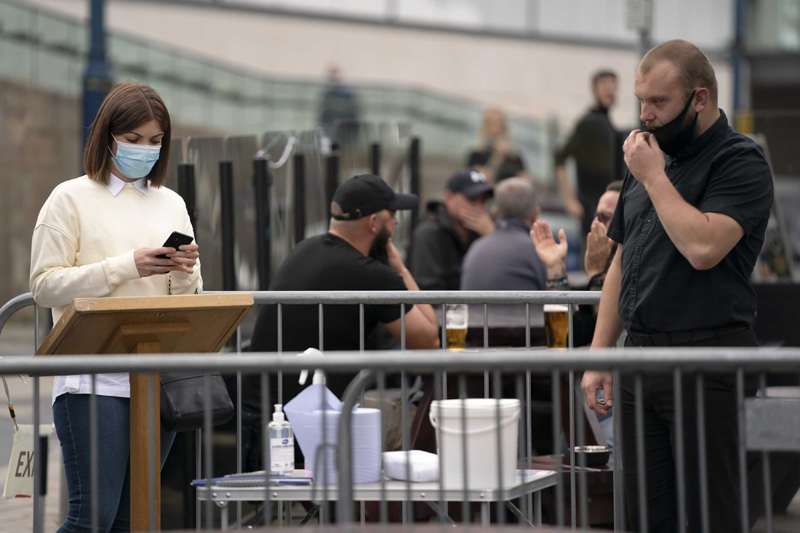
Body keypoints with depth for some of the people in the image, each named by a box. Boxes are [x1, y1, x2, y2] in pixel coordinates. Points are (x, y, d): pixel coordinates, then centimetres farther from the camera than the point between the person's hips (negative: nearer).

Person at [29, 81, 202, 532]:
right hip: (93, 378, -5)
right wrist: (127, 267, -13)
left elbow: (189, 300, 18)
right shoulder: (72, 198, 2)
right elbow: (45, 285, -5)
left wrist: (185, 273, -6)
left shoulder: (172, 204, 17)